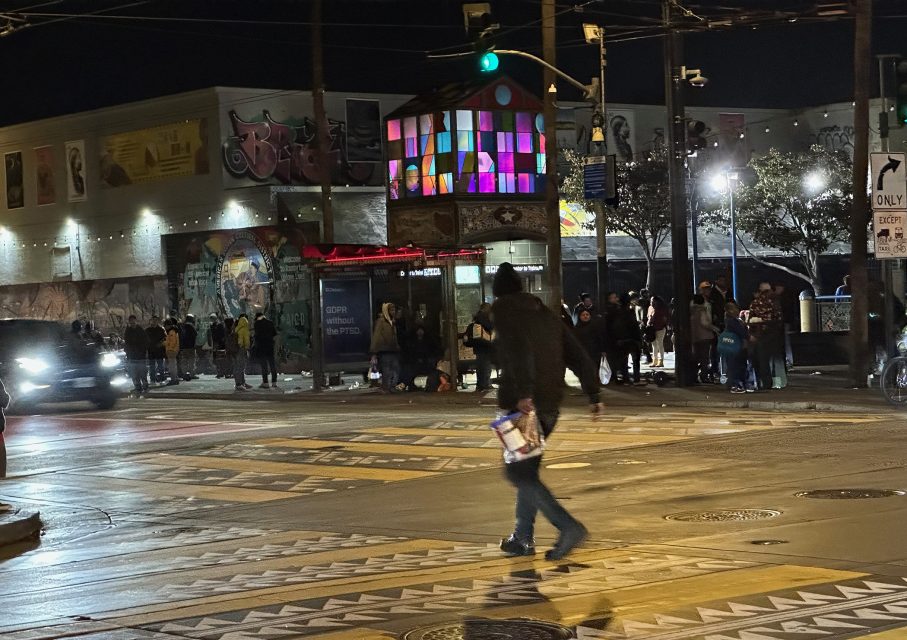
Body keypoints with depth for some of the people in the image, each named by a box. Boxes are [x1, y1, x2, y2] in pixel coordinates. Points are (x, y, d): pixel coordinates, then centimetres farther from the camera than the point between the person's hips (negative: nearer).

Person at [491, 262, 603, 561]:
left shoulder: (502, 309, -2)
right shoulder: (544, 313, 19)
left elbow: (517, 348, -22)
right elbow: (579, 357, 15)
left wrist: (523, 392, -30)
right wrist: (594, 395, 15)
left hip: (523, 404, -8)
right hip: (550, 405, 8)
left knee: (518, 472, -4)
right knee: (527, 469, 19)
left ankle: (569, 526, -17)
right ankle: (523, 537, 21)